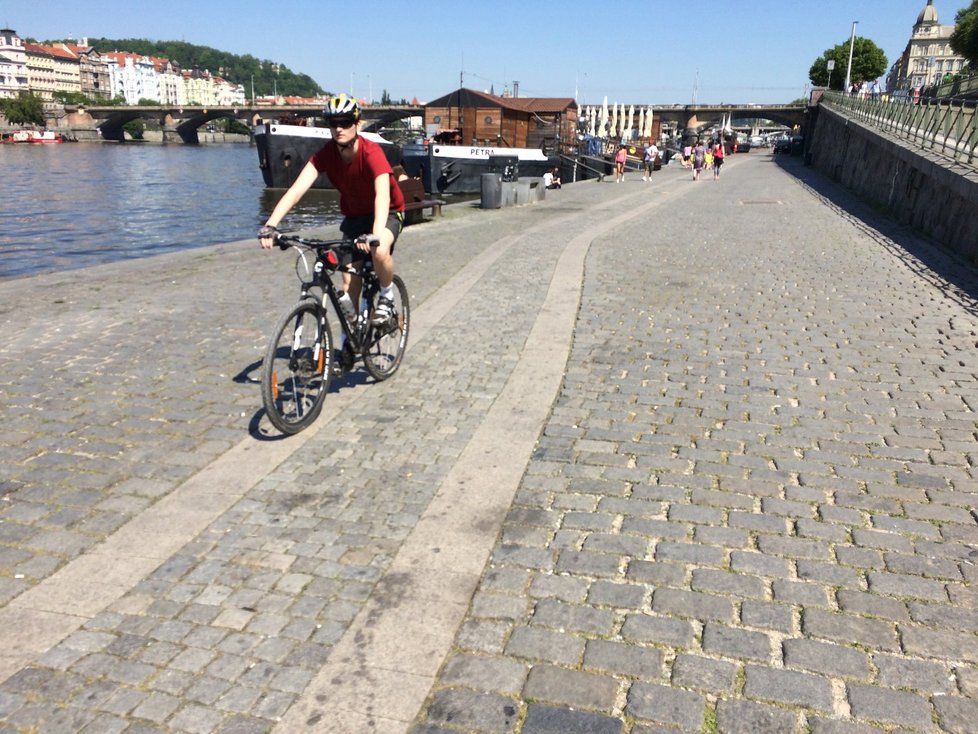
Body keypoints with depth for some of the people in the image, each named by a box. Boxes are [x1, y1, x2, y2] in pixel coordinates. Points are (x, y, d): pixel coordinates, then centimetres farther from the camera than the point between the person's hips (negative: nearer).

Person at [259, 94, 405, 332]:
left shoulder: (371, 152, -30)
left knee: (379, 251, -36)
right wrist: (271, 225, -42)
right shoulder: (326, 154, -18)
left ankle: (387, 296, -6)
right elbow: (297, 189, -28)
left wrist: (375, 234, -63)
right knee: (349, 281, 0)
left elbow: (383, 194, -45)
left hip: (387, 213, -4)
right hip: (354, 215, 4)